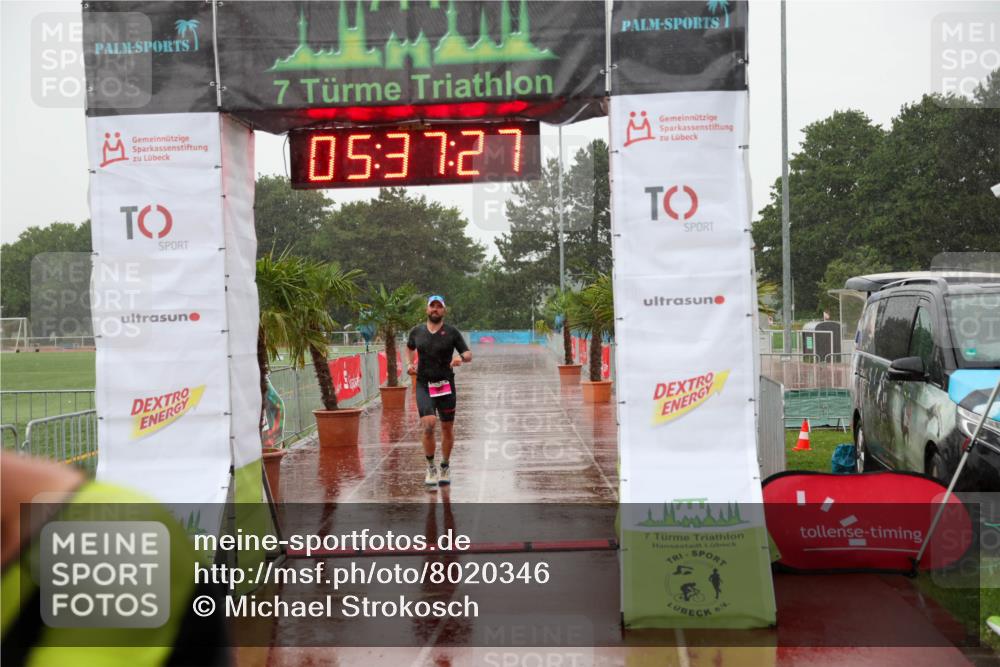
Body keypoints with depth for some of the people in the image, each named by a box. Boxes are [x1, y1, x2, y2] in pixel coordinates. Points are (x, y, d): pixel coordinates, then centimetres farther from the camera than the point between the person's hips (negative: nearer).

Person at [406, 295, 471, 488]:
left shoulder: (452, 332, 0)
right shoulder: (417, 331, 6)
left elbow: (468, 354, 0)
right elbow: (409, 347, 26)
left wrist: (461, 358, -22)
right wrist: (411, 363, 8)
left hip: (446, 385, 0)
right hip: (424, 385, 0)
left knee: (447, 428, 9)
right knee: (428, 424, -17)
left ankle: (445, 466, 29)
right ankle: (430, 467, -1)